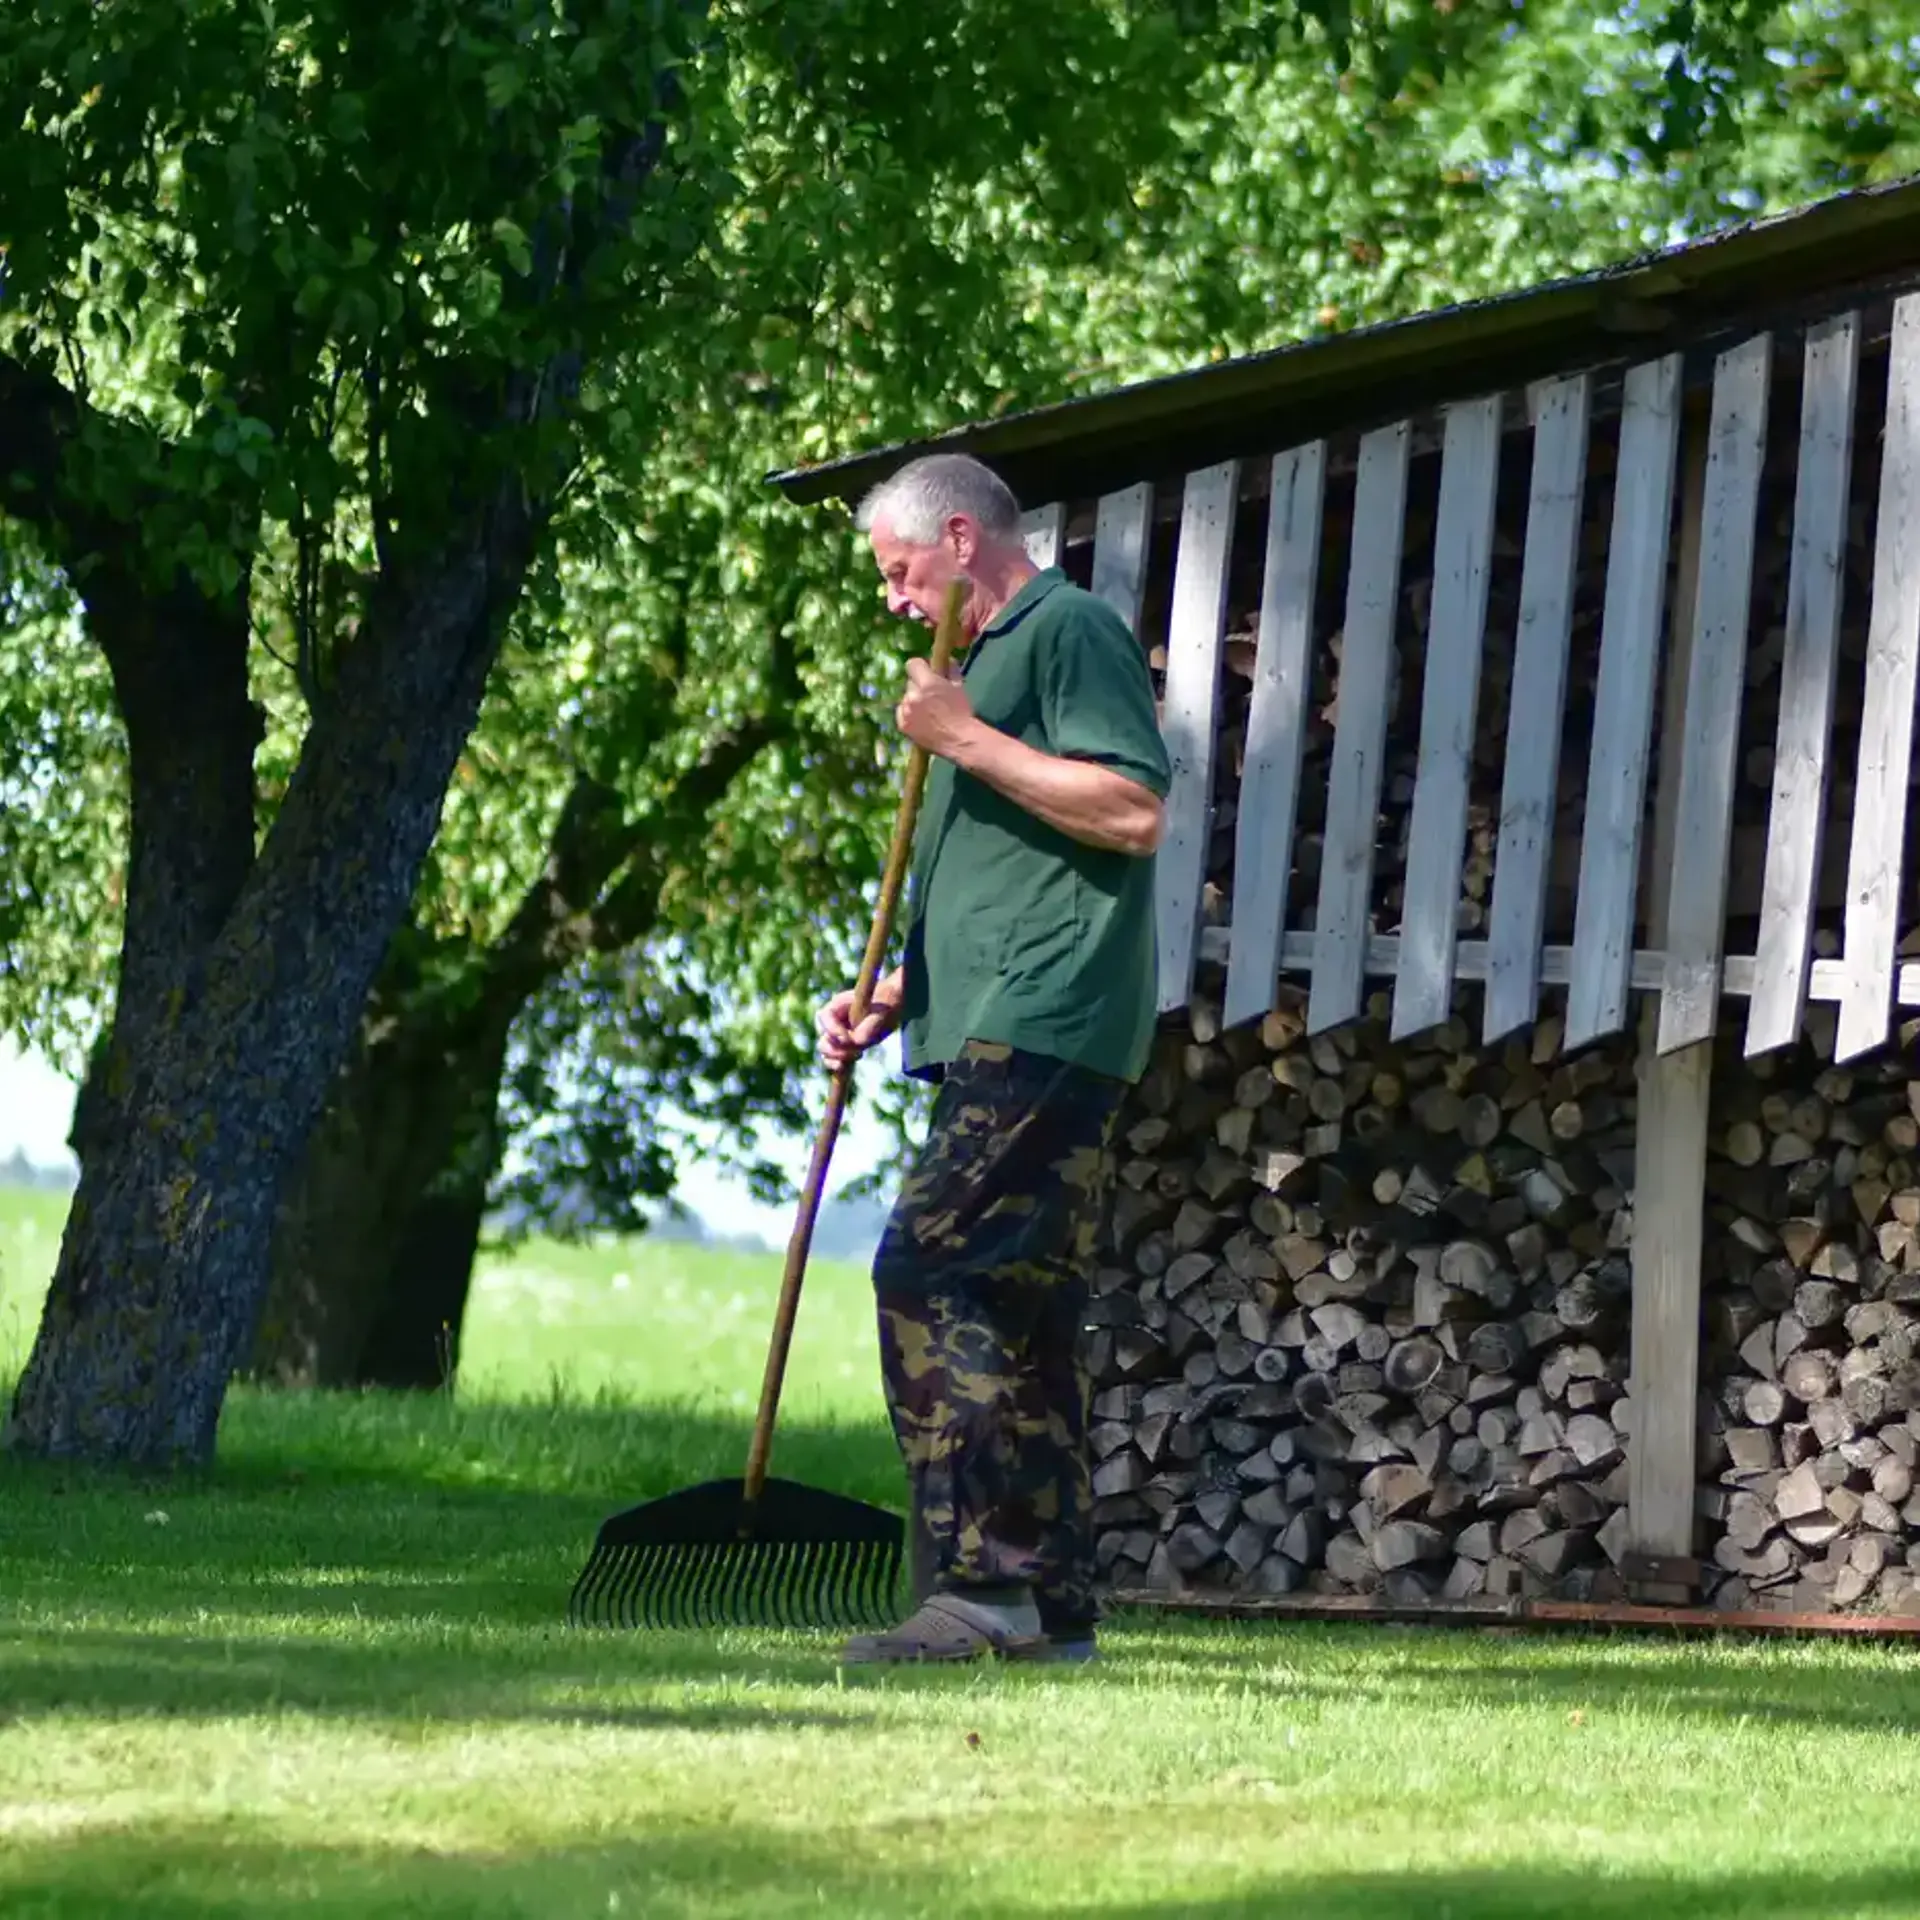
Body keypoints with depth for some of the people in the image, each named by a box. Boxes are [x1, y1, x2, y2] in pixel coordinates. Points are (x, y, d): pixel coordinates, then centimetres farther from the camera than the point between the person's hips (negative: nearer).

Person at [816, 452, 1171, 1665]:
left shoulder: (1070, 630, -4)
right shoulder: (993, 656, 27)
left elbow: (1135, 811, -18)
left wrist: (967, 740, -14)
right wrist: (887, 1003, 18)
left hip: (1044, 1037, -11)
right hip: (1002, 1038, 11)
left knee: (931, 1273, -18)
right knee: (1019, 1315, 9)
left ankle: (981, 1584, -22)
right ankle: (1055, 1610, 11)